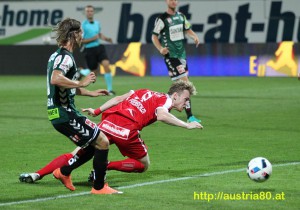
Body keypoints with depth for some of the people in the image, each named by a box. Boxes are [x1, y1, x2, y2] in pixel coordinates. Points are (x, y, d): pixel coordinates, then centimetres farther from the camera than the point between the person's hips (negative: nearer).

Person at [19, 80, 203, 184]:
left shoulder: (144, 92, 26)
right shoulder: (165, 100, 7)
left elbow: (118, 99, 21)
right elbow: (161, 115, -16)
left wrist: (97, 111, 26)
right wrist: (187, 125, -10)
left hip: (109, 122, 6)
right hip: (127, 130, -6)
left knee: (76, 155, 11)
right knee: (144, 166, 16)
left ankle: (38, 174, -2)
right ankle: (105, 166, -4)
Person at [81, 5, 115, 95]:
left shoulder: (97, 23, 9)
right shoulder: (83, 25, -9)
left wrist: (106, 39, 8)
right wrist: (93, 39, -18)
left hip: (99, 47, 4)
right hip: (89, 50, -4)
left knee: (106, 65, -17)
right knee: (93, 72, 2)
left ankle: (109, 89, -15)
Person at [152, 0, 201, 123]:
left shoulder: (181, 16, 10)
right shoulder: (162, 19, -9)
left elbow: (187, 30, 20)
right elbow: (154, 36, -6)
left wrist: (194, 36, -1)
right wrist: (160, 48, -22)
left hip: (181, 54, 8)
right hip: (170, 55, -8)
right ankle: (189, 116, -15)